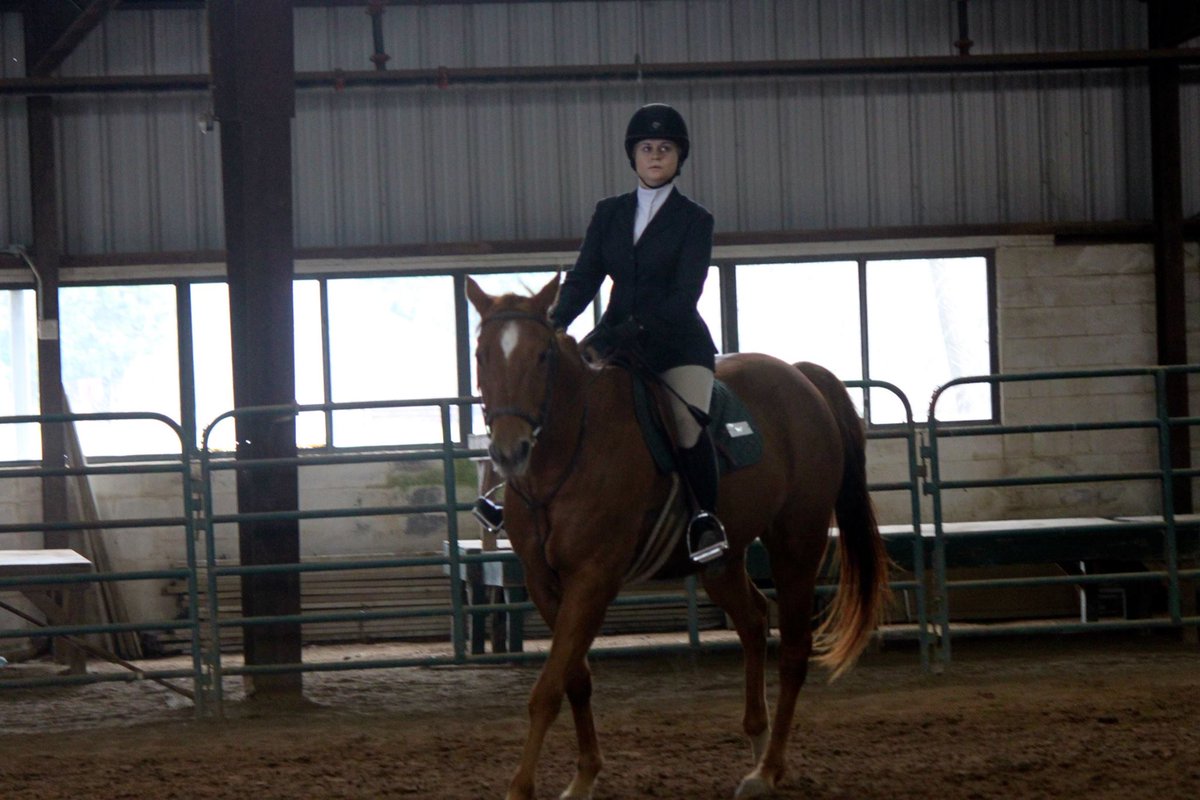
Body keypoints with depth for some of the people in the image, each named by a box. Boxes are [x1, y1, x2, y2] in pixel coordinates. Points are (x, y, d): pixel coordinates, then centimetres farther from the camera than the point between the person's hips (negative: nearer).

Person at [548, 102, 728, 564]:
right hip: (617, 335, 5)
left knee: (689, 423, -29)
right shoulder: (609, 214, 12)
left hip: (677, 341, -5)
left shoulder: (694, 221, 0)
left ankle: (707, 520, -18)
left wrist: (636, 329, -26)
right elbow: (583, 278, 5)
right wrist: (554, 322, -15)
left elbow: (684, 296, -11)